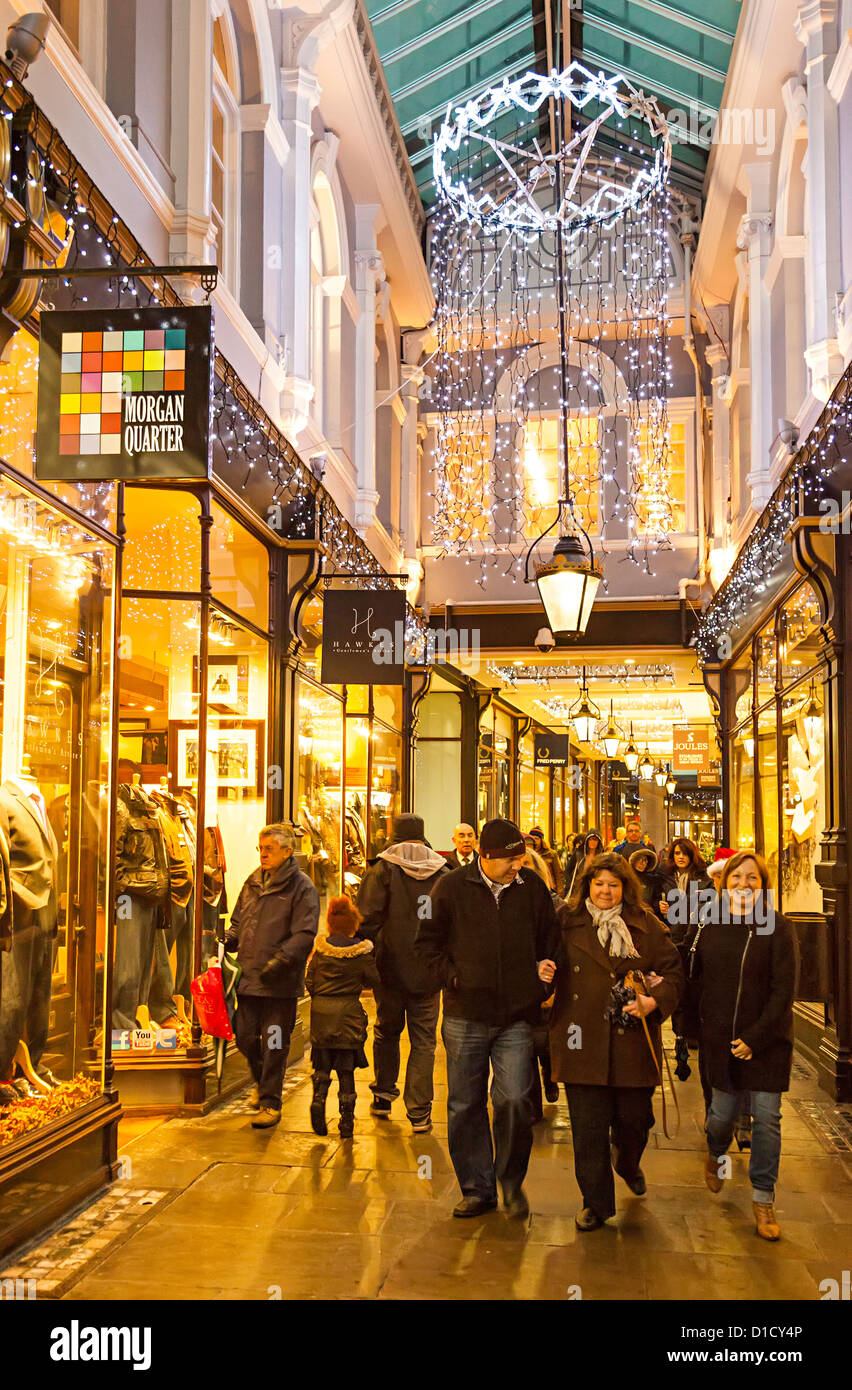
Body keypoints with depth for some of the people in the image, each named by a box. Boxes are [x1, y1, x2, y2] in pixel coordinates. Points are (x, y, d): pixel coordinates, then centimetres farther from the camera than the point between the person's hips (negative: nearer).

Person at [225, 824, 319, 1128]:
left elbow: (304, 934, -14)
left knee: (274, 1045, 1)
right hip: (249, 977, 6)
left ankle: (271, 1103, 12)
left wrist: (280, 960, -24)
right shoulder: (252, 883, 13)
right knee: (245, 1037, 13)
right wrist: (228, 940, 2)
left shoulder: (301, 887, -7)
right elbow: (238, 921, 22)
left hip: (281, 982, -6)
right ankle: (262, 1082, 40)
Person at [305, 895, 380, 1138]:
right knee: (346, 1069, 6)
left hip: (321, 1012, 1)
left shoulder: (319, 948, -2)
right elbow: (373, 981, 3)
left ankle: (318, 1098, -9)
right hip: (348, 1013, -1)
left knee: (322, 1065, 15)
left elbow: (309, 982, 3)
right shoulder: (362, 951, -6)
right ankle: (347, 1120, 5)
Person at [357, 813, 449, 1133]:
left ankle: (383, 1096, 25)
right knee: (423, 1041, 6)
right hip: (428, 971, 1)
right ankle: (419, 1112, 3)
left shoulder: (381, 870, -6)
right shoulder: (444, 875, 0)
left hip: (390, 967, 0)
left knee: (387, 1031, 20)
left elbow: (368, 919, -10)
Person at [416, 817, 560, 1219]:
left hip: (517, 1017, 0)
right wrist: (451, 976, -5)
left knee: (515, 1100, -9)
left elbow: (550, 944, 14)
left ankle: (511, 1180, 14)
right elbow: (427, 941, 5)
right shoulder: (452, 887, -1)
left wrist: (539, 987, 4)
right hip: (465, 1016, 0)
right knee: (465, 1106, 7)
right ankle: (477, 1188, 21)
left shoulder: (532, 888, 3)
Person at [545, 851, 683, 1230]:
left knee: (634, 1117, 11)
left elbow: (673, 971, 6)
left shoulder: (646, 926, 5)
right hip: (583, 1040, -1)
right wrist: (544, 972, -10)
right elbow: (551, 963, 13)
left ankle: (628, 1165, 46)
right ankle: (596, 1203, 16)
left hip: (632, 1042, 1)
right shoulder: (567, 921, 4)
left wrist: (655, 1001, -10)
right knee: (588, 1127, 0)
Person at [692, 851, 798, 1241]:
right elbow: (695, 981, 9)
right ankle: (715, 1154, 41)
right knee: (723, 1111, 7)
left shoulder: (778, 928, -7)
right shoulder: (710, 928, 3)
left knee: (766, 1117, 0)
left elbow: (783, 990, -10)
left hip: (768, 1040, -2)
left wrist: (757, 1037, -15)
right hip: (721, 1039, 2)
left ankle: (763, 1199, 14)